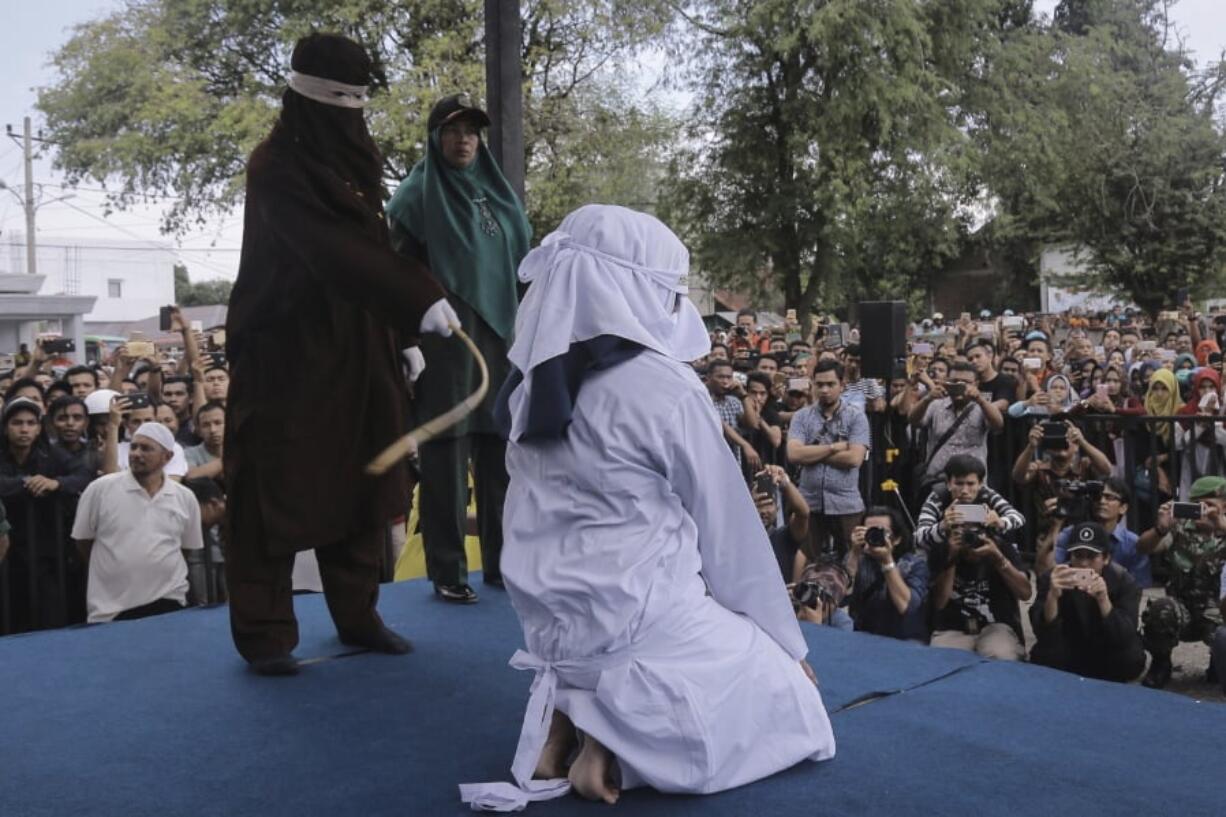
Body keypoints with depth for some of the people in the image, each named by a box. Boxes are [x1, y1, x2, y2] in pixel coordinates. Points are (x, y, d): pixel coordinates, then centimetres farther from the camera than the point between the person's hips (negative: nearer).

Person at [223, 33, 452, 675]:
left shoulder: (351, 163, 11)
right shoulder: (276, 167, -14)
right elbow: (333, 251, -27)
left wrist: (402, 336, 11)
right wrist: (420, 301, -36)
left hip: (355, 355, 7)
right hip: (286, 356, -7)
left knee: (359, 486, 11)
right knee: (278, 493, 0)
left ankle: (357, 616, 23)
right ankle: (264, 634, 11)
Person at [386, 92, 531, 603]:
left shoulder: (497, 192, 15)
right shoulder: (417, 195, 0)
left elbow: (522, 263, 19)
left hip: (499, 335, 5)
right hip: (443, 337, -5)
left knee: (500, 447, 7)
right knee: (446, 451, -3)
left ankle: (503, 560, 17)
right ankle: (447, 571, 4)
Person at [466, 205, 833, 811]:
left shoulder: (535, 384, 2)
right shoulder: (666, 386, -16)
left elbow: (537, 519, 10)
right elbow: (726, 529, -6)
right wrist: (787, 641, 7)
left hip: (551, 621, 7)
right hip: (639, 619, -7)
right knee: (788, 701, 14)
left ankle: (567, 707, 9)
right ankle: (614, 732, -7)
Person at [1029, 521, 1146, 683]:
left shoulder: (1123, 581, -17)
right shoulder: (1051, 578, -17)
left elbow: (1125, 638, -31)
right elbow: (1044, 634, -28)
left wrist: (1103, 600, -47)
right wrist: (1052, 596, -46)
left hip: (1108, 654, 0)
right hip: (1070, 653, 0)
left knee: (1132, 659, -30)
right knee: (1041, 656, -29)